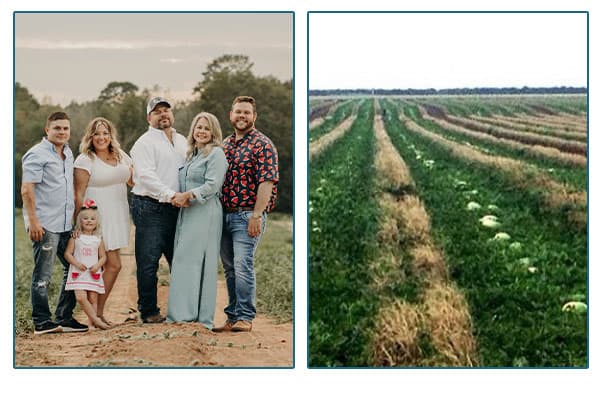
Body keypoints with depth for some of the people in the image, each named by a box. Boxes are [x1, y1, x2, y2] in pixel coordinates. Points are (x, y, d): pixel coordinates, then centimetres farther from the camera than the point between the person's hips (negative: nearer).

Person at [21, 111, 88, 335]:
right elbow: (27, 190, -14)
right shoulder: (37, 154, -8)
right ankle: (41, 322, 2)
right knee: (42, 276, -4)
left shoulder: (67, 153, 17)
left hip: (65, 224, 9)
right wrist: (33, 221, -20)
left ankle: (64, 318, 20)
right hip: (45, 225, -8)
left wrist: (76, 219, 20)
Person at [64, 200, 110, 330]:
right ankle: (96, 319, -14)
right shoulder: (75, 238, 2)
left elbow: (103, 257, 9)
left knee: (93, 298, 0)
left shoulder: (98, 239, 7)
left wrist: (97, 265, -10)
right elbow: (67, 253, 1)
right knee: (81, 297, -16)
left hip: (94, 274, 2)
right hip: (78, 273, -2)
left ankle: (91, 322, 6)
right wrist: (77, 263, -14)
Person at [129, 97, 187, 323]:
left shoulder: (182, 142, 20)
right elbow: (146, 176, -15)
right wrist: (170, 195, -24)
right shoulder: (145, 143, -4)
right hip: (150, 209, -7)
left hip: (176, 210, 7)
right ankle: (148, 312, 2)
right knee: (148, 262, -6)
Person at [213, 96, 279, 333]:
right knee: (229, 268, 9)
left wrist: (256, 215, -19)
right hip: (224, 215, 7)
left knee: (242, 266, -12)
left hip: (247, 215, -7)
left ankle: (245, 317, -3)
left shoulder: (262, 145, -5)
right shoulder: (225, 145, 16)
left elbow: (267, 182, -13)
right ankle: (232, 317, 16)